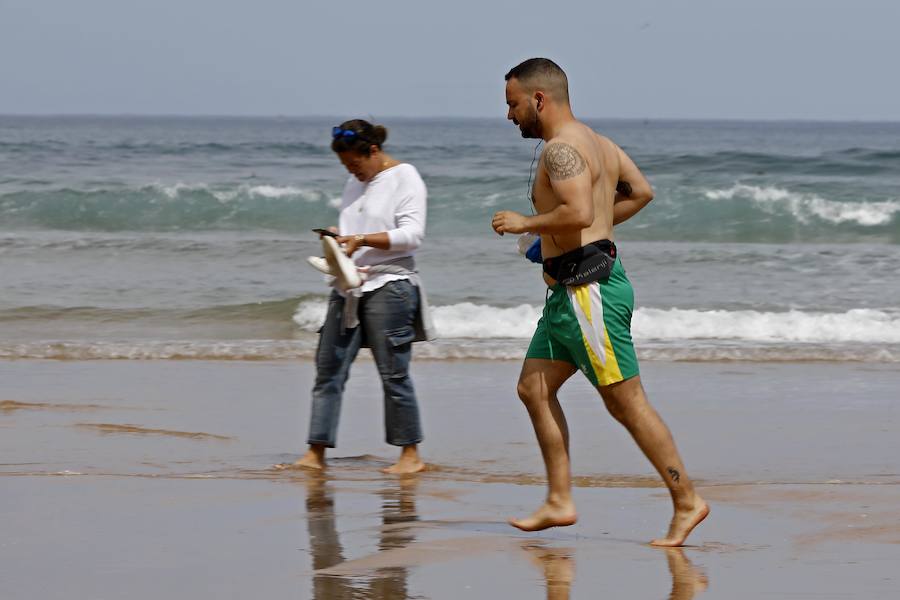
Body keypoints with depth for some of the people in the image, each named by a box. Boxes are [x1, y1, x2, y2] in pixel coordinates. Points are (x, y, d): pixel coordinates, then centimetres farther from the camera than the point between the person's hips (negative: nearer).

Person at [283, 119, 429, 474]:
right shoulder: (354, 184, 18)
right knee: (329, 369, 2)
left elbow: (412, 234, -13)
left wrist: (362, 240, -21)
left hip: (388, 285, -7)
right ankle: (316, 453, 2)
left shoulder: (405, 178, -4)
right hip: (349, 286, 7)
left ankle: (411, 455, 3)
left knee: (393, 373, -5)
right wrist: (337, 237, 2)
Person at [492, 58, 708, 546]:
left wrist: (525, 223, -15)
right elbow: (641, 192, 25)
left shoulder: (561, 147, -15)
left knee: (625, 401, -7)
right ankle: (559, 502, 11)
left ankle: (687, 502, -3)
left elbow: (578, 213, -28)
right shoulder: (596, 142, 17)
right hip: (568, 291, 11)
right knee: (534, 389, 10)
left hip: (587, 286, -11)